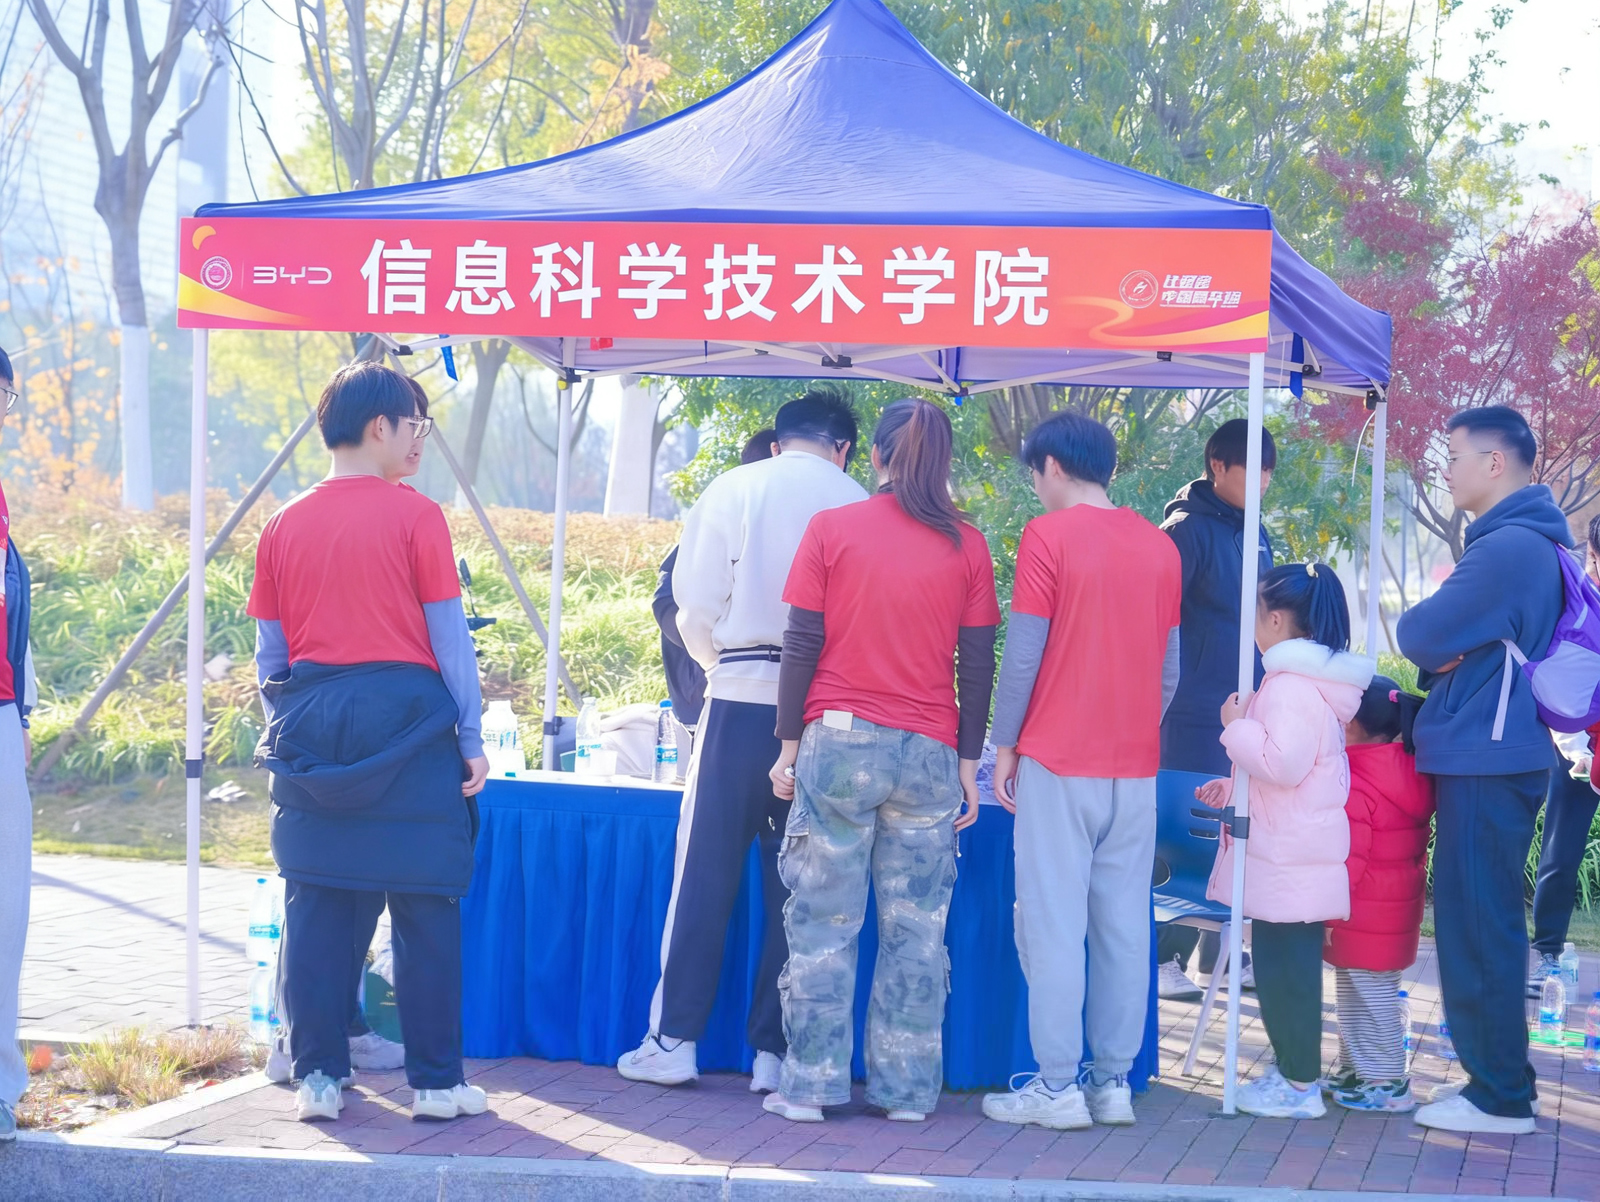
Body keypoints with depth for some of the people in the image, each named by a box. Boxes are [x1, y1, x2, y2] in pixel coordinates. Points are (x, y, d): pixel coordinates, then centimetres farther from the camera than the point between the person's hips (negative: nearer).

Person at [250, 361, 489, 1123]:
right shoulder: (414, 515, -5)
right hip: (406, 716, -4)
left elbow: (270, 652, 10)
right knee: (425, 909, 3)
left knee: (316, 909, 7)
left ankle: (316, 1078, 8)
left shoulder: (286, 525, 7)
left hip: (310, 734, 4)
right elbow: (447, 635, -4)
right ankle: (436, 1082, 6)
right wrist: (471, 738, 2)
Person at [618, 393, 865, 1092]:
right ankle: (774, 1052, 9)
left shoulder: (733, 490, 2)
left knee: (705, 876, 6)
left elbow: (695, 615, 0)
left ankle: (673, 1041, 9)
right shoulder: (859, 506, 3)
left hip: (740, 702, -1)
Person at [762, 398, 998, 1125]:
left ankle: (810, 1086, 3)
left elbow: (801, 648, -1)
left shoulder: (831, 530, 1)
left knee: (823, 923, 3)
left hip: (839, 743, -1)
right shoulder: (967, 547, 4)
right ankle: (906, 1091, 7)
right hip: (929, 754, 1)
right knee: (916, 930, 6)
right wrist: (968, 762, 10)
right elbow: (977, 667, 4)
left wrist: (789, 747, 5)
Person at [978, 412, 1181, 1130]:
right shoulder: (1160, 546, 9)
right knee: (1123, 926, 7)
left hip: (1058, 761, -5)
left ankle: (1057, 1086, -2)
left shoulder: (1049, 536, -7)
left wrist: (1004, 747, 1)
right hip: (1136, 767, 5)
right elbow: (1170, 670, 11)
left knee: (1053, 923, -2)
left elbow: (1023, 656, -8)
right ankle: (1114, 1082, 9)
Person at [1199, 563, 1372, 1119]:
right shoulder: (1318, 679, 17)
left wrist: (1238, 726, -14)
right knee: (1288, 963, 17)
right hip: (1299, 850, 11)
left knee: (1283, 965, -5)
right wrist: (1230, 785, 28)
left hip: (1287, 858, -11)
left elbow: (1284, 763, -26)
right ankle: (1292, 1068, 25)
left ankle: (1300, 1085, -1)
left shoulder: (1290, 686, -17)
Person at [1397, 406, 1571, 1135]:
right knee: (1477, 925, 15)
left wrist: (1418, 626, 4)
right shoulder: (1526, 543, 17)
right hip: (1488, 755, 10)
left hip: (1485, 762, -10)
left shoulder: (1509, 548, -18)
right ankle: (1492, 1077, 21)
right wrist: (1446, 653, -3)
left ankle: (1500, 1097, -1)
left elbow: (1420, 636, -18)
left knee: (1477, 929, -6)